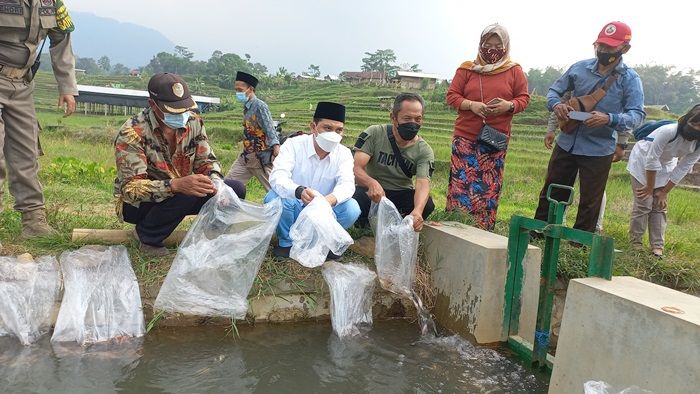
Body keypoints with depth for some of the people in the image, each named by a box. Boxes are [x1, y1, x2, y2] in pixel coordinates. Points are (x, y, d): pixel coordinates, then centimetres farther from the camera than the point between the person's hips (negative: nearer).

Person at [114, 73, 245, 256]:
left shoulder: (194, 122, -8)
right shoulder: (132, 133, -25)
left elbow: (207, 161, -1)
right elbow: (130, 188, -30)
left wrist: (216, 183, -25)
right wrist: (175, 185, -47)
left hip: (181, 194, 5)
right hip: (138, 203, -5)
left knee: (236, 189, -12)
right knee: (185, 193, -36)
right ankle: (148, 236, -9)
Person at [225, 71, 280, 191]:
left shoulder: (259, 106, -13)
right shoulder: (247, 107, 10)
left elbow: (269, 129, -21)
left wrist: (276, 146, -34)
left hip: (261, 157, -8)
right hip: (246, 156, 9)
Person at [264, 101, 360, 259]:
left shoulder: (344, 154, -7)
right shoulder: (293, 145, -15)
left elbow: (347, 184, -23)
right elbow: (277, 177, -29)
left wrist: (331, 199, -48)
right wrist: (299, 191, -52)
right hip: (295, 211, -1)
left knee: (351, 208, -25)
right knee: (275, 197, -32)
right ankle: (287, 242, -3)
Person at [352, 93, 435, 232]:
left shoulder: (424, 151, -8)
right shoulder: (374, 134, -12)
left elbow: (423, 184, -23)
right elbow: (355, 168, -22)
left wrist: (417, 211, -47)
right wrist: (372, 183, -47)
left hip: (402, 195, 1)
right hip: (370, 191, -1)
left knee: (427, 204, -29)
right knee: (353, 198, -35)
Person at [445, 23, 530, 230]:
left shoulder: (514, 71, 6)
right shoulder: (467, 68, 5)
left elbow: (524, 98, 7)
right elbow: (452, 95, 3)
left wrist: (509, 105, -14)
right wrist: (471, 105, -15)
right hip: (465, 137, 0)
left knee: (489, 186, 3)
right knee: (461, 182, -2)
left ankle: (484, 230, 12)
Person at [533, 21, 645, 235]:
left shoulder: (630, 79, -7)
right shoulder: (580, 68, 1)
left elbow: (637, 114, -13)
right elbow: (554, 90, 9)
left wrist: (609, 119, -32)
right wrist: (556, 104, -15)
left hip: (598, 151, -3)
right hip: (566, 144, 3)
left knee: (589, 202, 9)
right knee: (551, 193, 12)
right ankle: (537, 234, 26)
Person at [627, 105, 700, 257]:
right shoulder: (668, 131, -35)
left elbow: (682, 169, -10)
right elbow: (652, 159, -27)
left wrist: (664, 191, -8)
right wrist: (650, 186, -17)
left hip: (665, 166, 5)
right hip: (643, 162, -5)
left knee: (660, 206, 3)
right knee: (644, 204, -7)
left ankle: (657, 246, 9)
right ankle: (635, 242, 5)